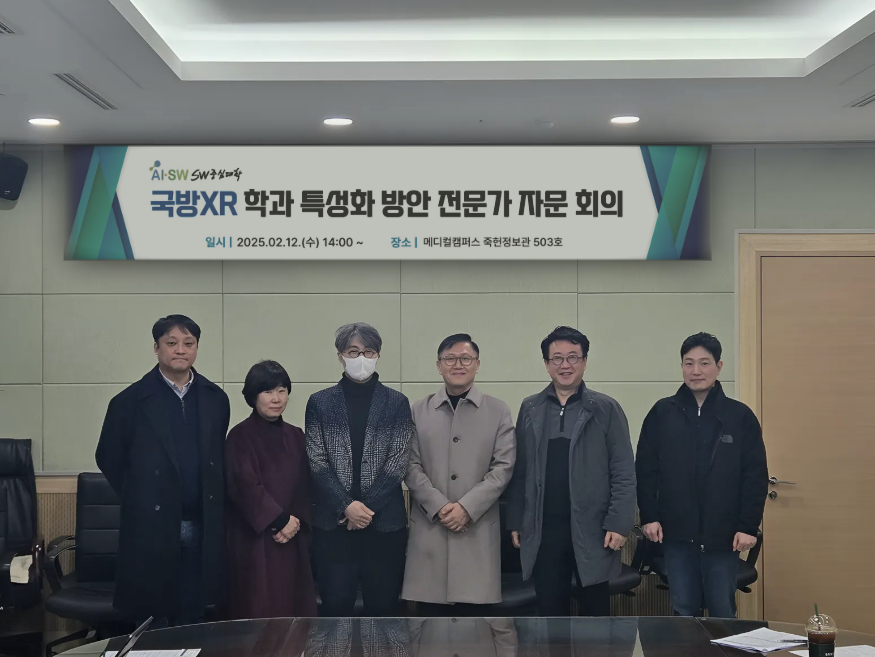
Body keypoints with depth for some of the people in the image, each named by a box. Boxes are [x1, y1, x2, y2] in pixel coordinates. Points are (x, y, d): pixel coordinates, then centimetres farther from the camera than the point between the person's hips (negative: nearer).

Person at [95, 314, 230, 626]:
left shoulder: (216, 399, 6)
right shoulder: (130, 401, -3)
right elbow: (108, 458, 4)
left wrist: (211, 503, 7)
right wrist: (140, 499, 5)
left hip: (203, 528, 3)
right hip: (152, 527, -3)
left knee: (193, 621, 9)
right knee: (153, 624, 5)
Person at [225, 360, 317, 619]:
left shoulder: (295, 436, 12)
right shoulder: (240, 436, -5)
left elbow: (305, 485, 9)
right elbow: (245, 486, -13)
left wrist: (296, 521, -7)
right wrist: (280, 520, -13)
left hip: (292, 539, 5)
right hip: (254, 538, -5)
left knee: (293, 608, 3)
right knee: (259, 611, -5)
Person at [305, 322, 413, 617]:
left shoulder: (397, 402, 5)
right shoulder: (319, 402, 6)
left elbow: (399, 462, -2)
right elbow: (317, 462, 0)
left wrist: (366, 505, -11)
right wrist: (346, 505, -12)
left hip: (385, 521, 0)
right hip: (333, 521, 0)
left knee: (383, 608, 5)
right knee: (335, 606, 3)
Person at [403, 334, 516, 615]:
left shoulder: (498, 410, 6)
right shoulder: (419, 410, 8)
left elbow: (504, 467, -1)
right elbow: (411, 466, 4)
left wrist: (467, 507, -11)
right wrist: (439, 506, -10)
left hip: (478, 527, -1)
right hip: (430, 526, 1)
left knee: (471, 606, 1)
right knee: (430, 607, 3)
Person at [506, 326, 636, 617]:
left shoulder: (606, 409, 0)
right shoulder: (530, 409, 8)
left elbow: (623, 473, -3)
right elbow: (520, 471, 9)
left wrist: (618, 524, -10)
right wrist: (515, 521, 5)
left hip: (591, 529, -2)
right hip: (543, 530, 2)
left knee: (595, 609, 7)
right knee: (550, 610, 7)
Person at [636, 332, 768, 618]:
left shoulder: (740, 416, -1)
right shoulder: (662, 413, 2)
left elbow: (755, 476, -1)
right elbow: (645, 469, 4)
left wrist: (749, 526, -6)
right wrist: (649, 517, -2)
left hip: (722, 535, -1)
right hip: (677, 533, 1)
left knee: (723, 613, 6)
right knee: (683, 611, 9)